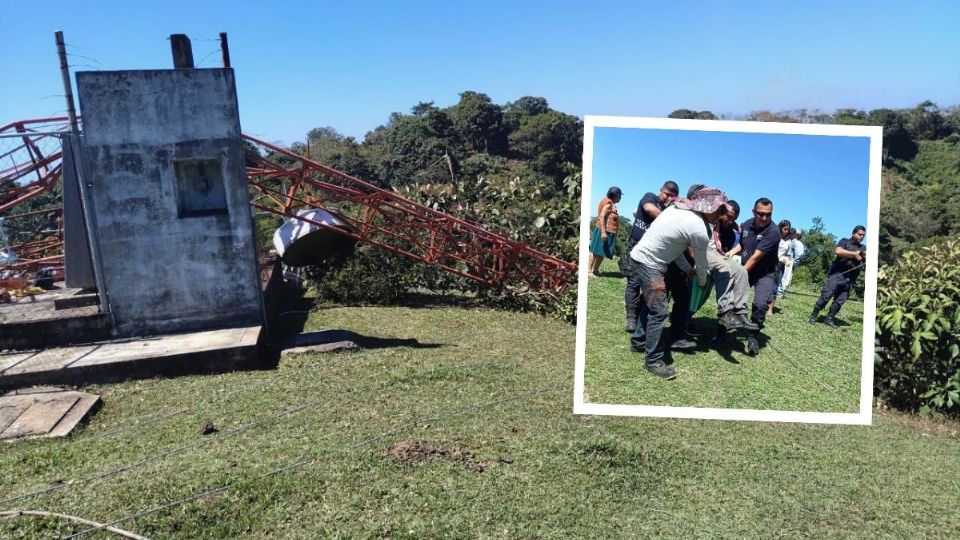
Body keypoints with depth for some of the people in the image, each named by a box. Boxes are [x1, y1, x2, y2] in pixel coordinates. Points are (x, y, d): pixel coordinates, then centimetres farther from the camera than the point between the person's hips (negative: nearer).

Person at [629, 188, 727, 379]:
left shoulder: (680, 207, 7)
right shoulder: (699, 230, -17)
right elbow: (701, 263, 0)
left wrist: (687, 269, 13)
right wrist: (702, 282, 19)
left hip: (642, 255, 10)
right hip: (650, 263, -10)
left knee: (650, 304, 21)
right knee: (659, 312, -7)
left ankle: (638, 342, 34)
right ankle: (653, 361, 0)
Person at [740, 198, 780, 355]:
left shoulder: (772, 232, -22)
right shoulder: (747, 224, -4)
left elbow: (756, 257, -26)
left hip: (765, 273, -4)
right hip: (744, 269, 5)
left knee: (760, 304, -22)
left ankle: (753, 337, -1)